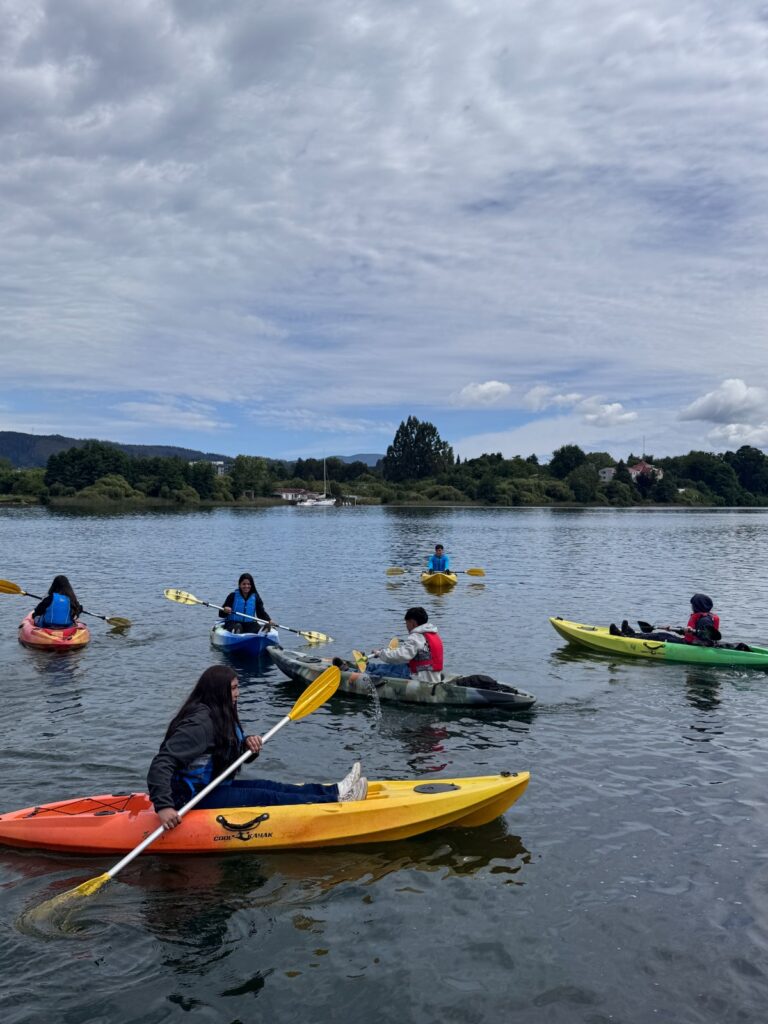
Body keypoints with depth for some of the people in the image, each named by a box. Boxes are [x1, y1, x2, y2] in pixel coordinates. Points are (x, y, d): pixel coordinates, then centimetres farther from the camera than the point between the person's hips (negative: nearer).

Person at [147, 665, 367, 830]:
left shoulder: (222, 716, 8)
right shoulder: (200, 722, -24)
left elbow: (231, 753, 17)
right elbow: (161, 763, -30)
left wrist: (247, 744, -6)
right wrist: (163, 806, -39)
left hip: (209, 787, 10)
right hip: (193, 799, -10)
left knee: (271, 787, -1)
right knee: (266, 797, -12)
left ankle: (335, 791, 0)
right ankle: (336, 799, -8)